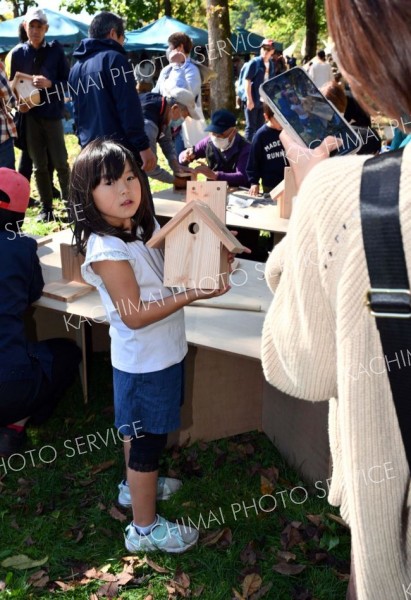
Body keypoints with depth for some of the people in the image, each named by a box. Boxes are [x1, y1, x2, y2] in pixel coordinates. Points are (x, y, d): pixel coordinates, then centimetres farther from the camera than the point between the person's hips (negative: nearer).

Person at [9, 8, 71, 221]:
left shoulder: (56, 50, 1)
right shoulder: (17, 53, 5)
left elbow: (67, 81, 0)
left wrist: (50, 84, -18)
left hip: (52, 114, -1)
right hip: (30, 116, 2)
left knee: (60, 162, -1)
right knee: (39, 165, 6)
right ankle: (46, 207, 14)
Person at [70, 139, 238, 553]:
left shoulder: (145, 227, 1)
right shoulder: (106, 249, -25)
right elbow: (134, 315, -26)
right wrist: (192, 294, -28)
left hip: (163, 353, 8)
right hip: (144, 362, -8)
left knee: (139, 430, 27)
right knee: (147, 439, 6)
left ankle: (136, 485, 50)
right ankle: (145, 528, 24)